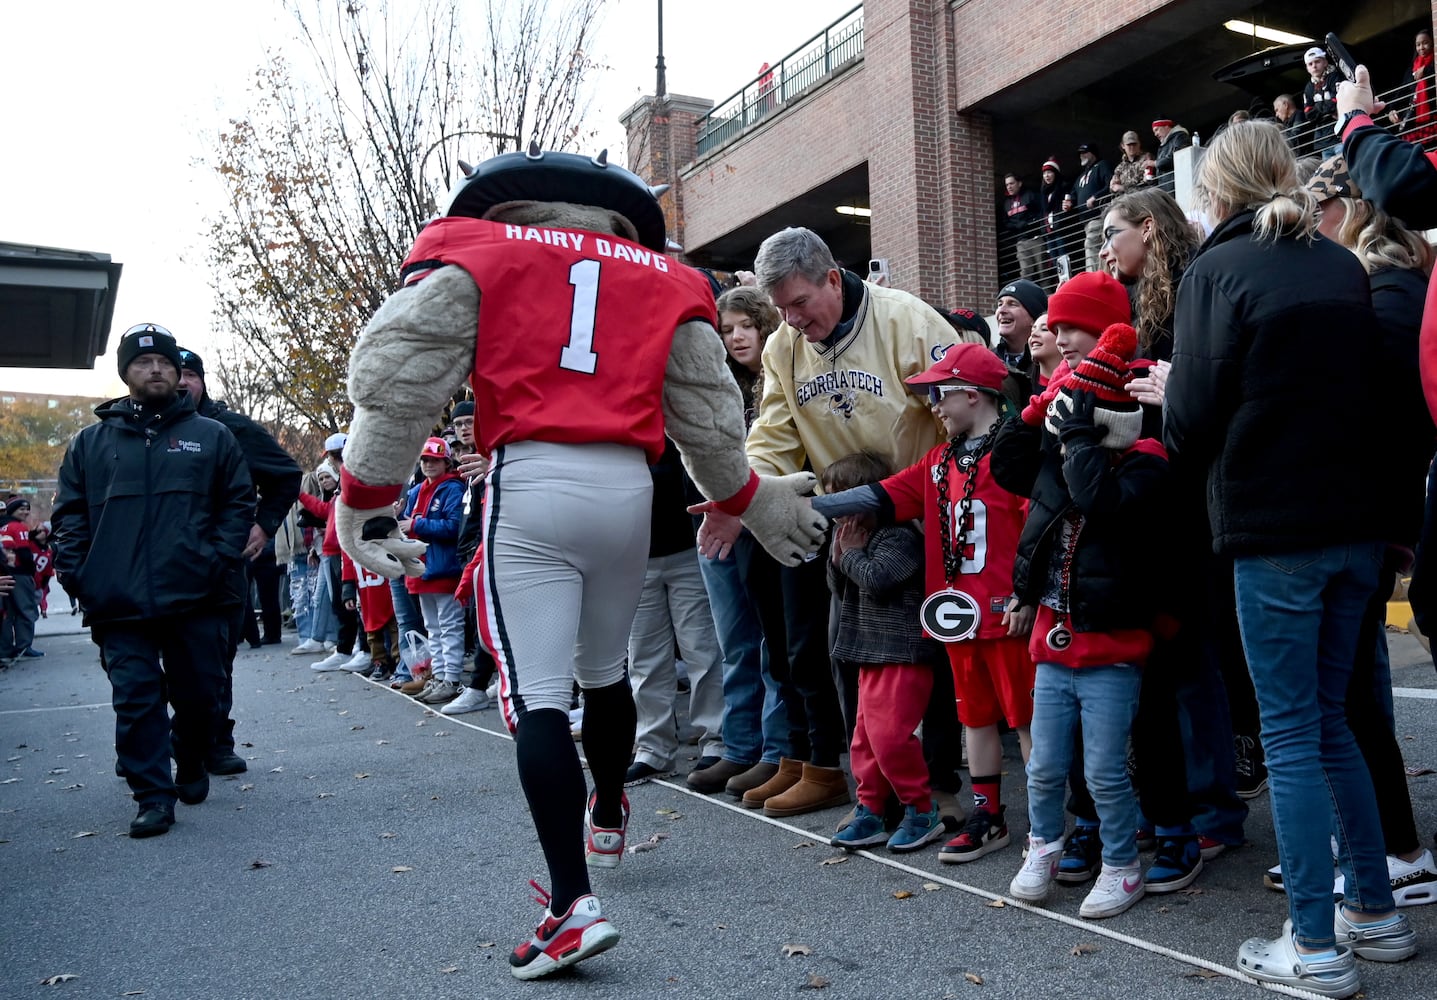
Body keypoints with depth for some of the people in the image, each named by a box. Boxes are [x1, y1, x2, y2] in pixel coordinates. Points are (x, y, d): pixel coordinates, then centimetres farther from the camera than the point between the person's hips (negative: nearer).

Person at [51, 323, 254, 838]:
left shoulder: (212, 437, 9)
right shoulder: (91, 443, 12)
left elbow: (239, 503, 7)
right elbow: (69, 515, 11)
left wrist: (220, 559, -6)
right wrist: (77, 573, -2)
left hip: (196, 598, 0)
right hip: (120, 603, 0)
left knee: (200, 695, 8)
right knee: (136, 700, -1)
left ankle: (192, 766, 32)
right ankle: (154, 796, 6)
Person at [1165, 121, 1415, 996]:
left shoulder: (1219, 270, -8)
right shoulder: (1344, 268, 10)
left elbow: (1195, 417, -15)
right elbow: (1379, 390, 15)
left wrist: (1166, 402, 6)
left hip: (1274, 529, -6)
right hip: (1356, 520, 6)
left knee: (1290, 733, 2)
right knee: (1329, 719, 18)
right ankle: (1375, 912, 25)